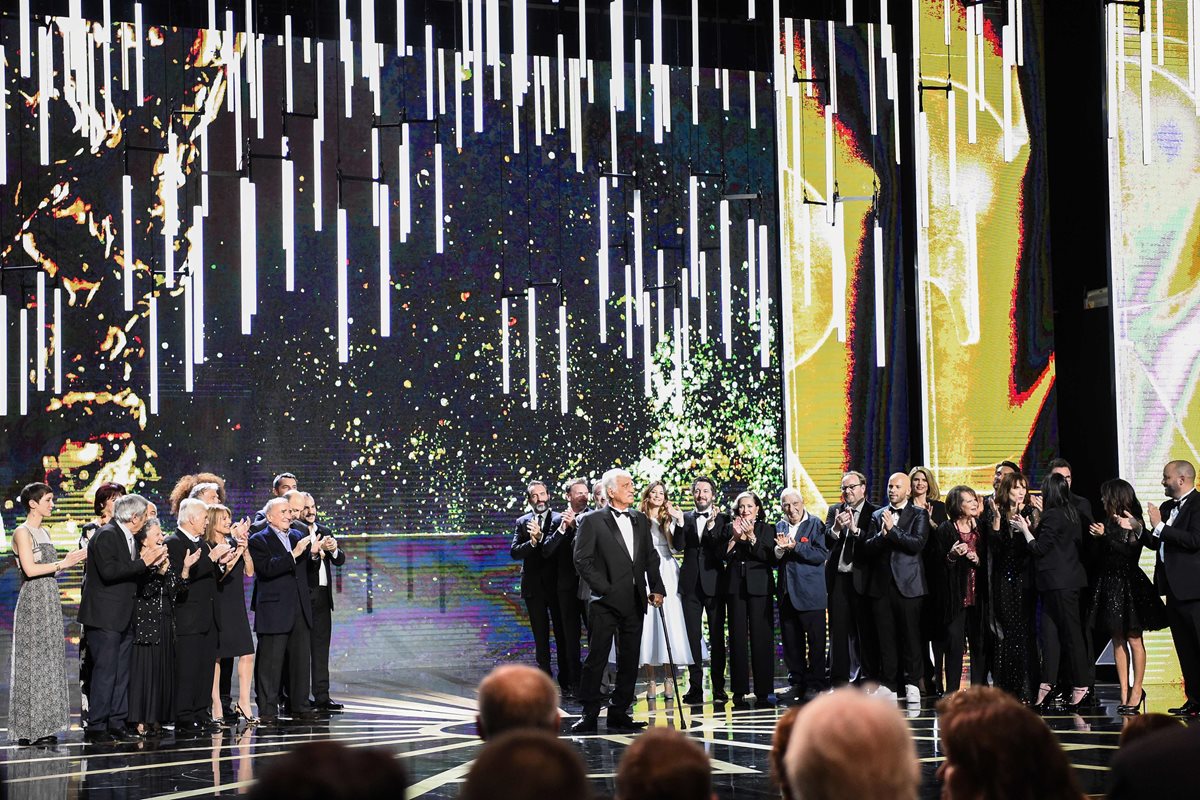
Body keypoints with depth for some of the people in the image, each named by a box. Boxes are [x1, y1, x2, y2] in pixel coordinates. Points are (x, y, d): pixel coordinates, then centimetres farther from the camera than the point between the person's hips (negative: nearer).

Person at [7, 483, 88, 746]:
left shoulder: (44, 532, 16)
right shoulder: (22, 532, -9)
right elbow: (30, 569, -18)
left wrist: (72, 559, 7)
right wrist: (62, 563, -12)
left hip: (49, 602, 8)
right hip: (33, 603, -8)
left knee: (49, 662, 7)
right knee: (33, 662, -6)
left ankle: (44, 726, 11)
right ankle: (29, 731, -3)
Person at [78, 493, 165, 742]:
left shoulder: (126, 538, 16)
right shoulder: (106, 535, -13)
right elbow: (109, 572, -24)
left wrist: (149, 562, 5)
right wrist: (142, 563, -19)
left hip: (123, 618, 9)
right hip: (105, 617, -9)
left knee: (121, 673, 9)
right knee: (105, 672, -9)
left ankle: (116, 723, 14)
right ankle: (96, 726, -4)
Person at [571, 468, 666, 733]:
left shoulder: (640, 520, 15)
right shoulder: (592, 521, -2)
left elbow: (651, 557, 17)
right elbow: (582, 560, -7)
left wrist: (657, 588, 5)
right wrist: (604, 588, -13)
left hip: (634, 602, 6)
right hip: (606, 602, -5)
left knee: (629, 661, 7)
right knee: (596, 659, -4)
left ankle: (618, 714, 14)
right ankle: (589, 715, 2)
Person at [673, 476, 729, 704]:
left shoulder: (722, 519, 4)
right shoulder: (685, 519, 10)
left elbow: (723, 550, -8)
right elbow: (678, 545, -4)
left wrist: (711, 527, -21)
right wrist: (679, 523, -18)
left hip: (714, 583, -2)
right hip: (691, 585, 2)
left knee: (717, 636, 3)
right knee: (693, 637, 1)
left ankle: (718, 687, 7)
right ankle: (695, 687, 4)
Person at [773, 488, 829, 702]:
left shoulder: (815, 525, -3)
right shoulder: (779, 527, 12)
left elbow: (821, 555, -14)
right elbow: (772, 558, 8)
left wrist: (795, 547, -19)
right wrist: (779, 549, -13)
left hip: (810, 594, -5)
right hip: (787, 593, 5)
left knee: (816, 640, -1)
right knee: (791, 641, 8)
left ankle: (815, 684, 5)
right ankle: (796, 682, 17)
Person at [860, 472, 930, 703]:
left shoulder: (919, 515, 5)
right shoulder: (878, 516, 14)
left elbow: (918, 543, -11)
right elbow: (865, 549, 5)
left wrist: (893, 530, -16)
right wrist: (881, 535, -13)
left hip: (908, 584, -3)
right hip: (882, 584, 3)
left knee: (911, 636, -2)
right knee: (885, 637, 4)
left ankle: (911, 684, 4)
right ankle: (888, 684, 9)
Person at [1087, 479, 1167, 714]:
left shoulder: (1134, 522, -6)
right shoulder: (1110, 522, 12)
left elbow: (1129, 552, -15)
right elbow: (1104, 554, 10)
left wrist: (1105, 536, -17)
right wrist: (1098, 536, -3)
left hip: (1128, 584, -7)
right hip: (1110, 584, 7)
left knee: (1133, 639, -3)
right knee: (1117, 641, 5)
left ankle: (1136, 691, 1)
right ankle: (1124, 692, 7)